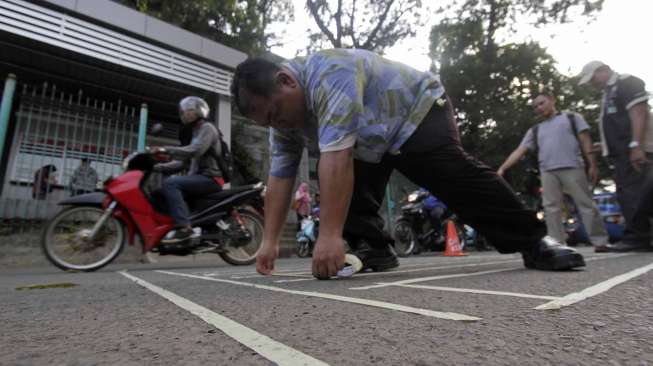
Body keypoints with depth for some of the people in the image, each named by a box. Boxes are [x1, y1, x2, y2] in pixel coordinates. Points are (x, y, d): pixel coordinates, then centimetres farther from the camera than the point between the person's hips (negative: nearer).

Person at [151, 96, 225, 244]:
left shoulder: (207, 128, -2)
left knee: (170, 183, -26)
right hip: (200, 178, 10)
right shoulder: (197, 132, 27)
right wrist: (158, 167, 12)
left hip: (210, 178, -10)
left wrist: (166, 150, -23)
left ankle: (183, 227, -32)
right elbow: (185, 161, 22)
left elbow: (194, 151, -22)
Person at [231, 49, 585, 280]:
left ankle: (534, 242, -8)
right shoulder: (281, 110, -7)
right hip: (371, 143, 8)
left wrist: (330, 236, -46)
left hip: (417, 112, -7)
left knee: (455, 175, -21)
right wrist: (269, 242, -11)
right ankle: (373, 249, 1)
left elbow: (337, 155, -45)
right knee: (339, 184, -8)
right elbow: (280, 177, -7)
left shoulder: (328, 73, -35)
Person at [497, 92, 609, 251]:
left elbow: (585, 141, 8)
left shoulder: (572, 117, 15)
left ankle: (600, 242, 6)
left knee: (586, 204, -2)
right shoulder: (535, 130, 22)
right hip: (547, 172, 3)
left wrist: (592, 165, -3)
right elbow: (519, 151, 13)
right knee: (551, 208, -2)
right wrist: (502, 168, 2)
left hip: (572, 167, -3)